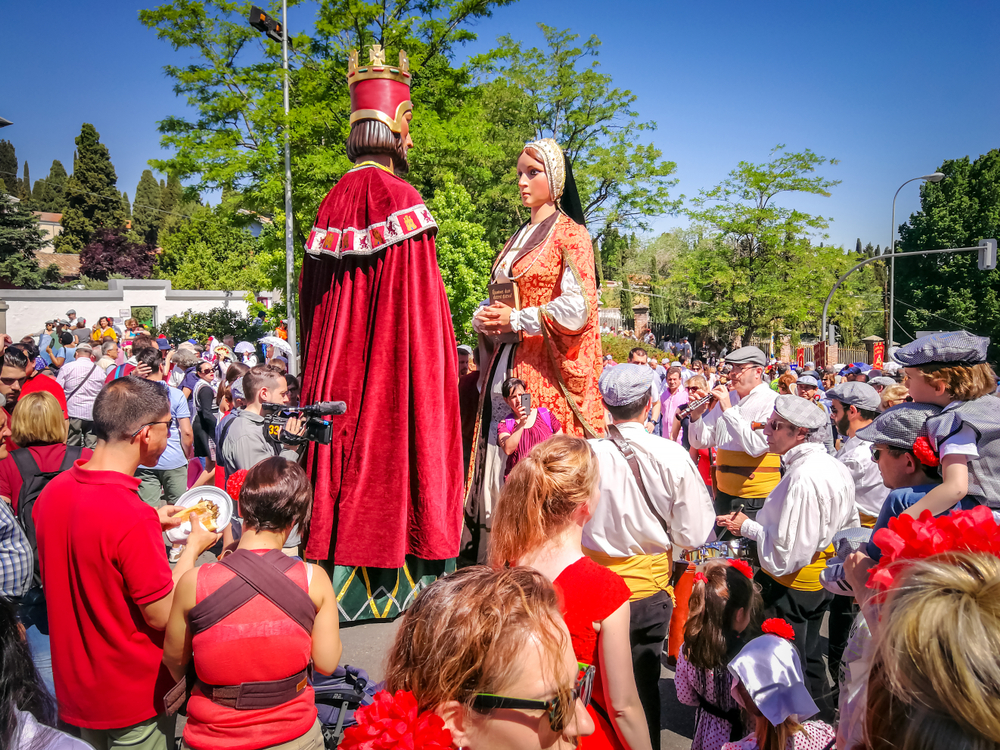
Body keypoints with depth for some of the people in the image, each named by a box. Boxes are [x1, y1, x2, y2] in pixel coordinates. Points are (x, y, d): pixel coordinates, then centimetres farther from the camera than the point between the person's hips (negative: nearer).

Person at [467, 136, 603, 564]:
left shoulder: (570, 235, -1)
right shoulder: (518, 240, 21)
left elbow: (578, 307, -13)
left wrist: (517, 321, -13)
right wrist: (484, 319, 2)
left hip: (545, 371, -7)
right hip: (506, 367, 7)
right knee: (499, 463, 5)